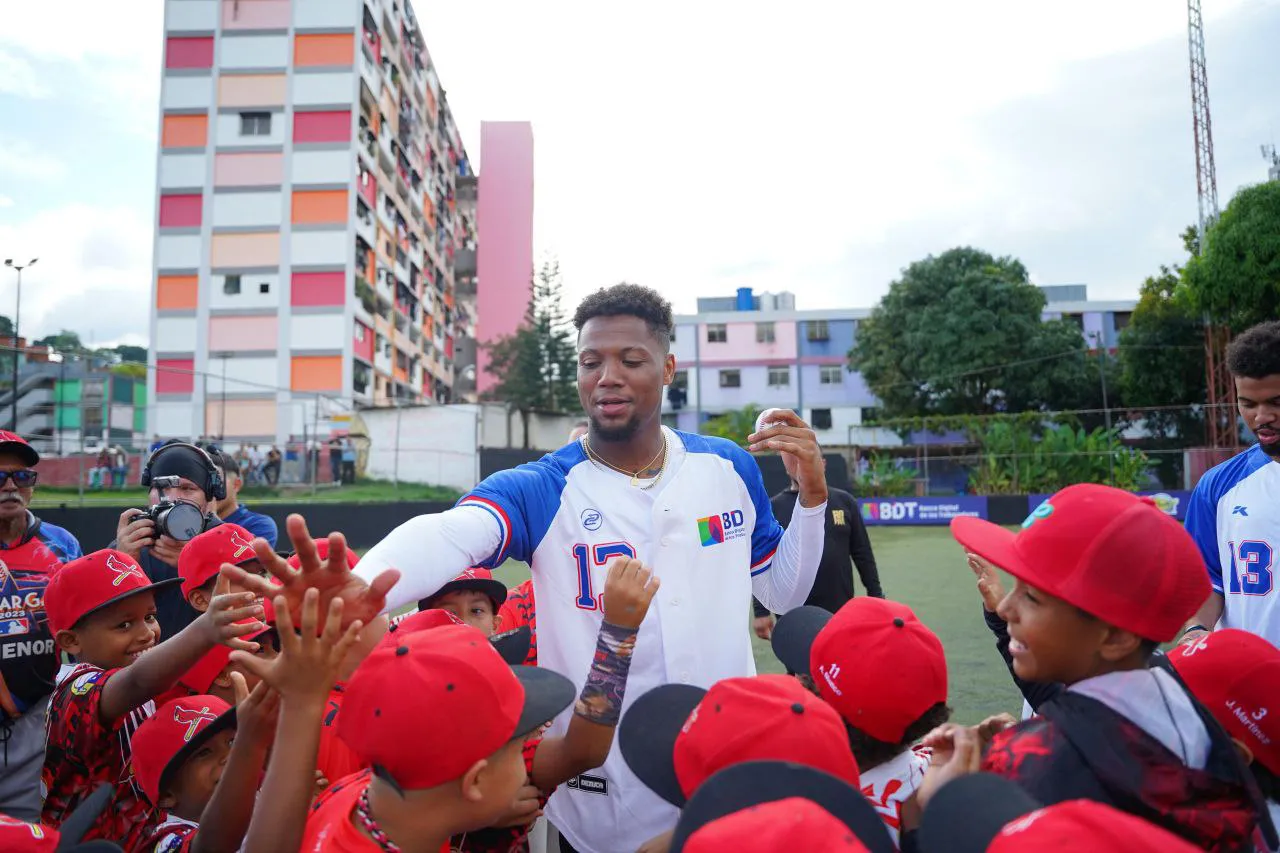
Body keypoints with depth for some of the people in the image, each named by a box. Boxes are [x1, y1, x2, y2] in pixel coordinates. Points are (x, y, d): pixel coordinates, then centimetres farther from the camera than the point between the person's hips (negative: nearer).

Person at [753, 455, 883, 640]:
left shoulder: (844, 501, 4)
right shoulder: (773, 507, -2)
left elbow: (863, 554, 8)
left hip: (842, 612, 2)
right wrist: (761, 611, -7)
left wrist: (875, 598, 5)